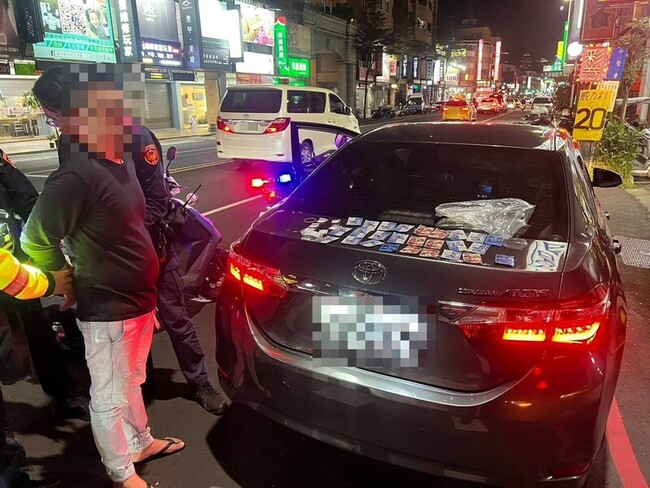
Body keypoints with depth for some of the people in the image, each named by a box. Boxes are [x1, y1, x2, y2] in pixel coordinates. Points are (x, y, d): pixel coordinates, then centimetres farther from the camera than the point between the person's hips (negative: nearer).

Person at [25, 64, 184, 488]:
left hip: (138, 299, 8)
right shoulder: (77, 175, -24)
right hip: (107, 309, -8)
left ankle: (141, 443, 46)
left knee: (132, 382, 26)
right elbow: (36, 241, -17)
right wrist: (69, 282, -2)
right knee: (111, 396, 12)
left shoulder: (120, 161, 4)